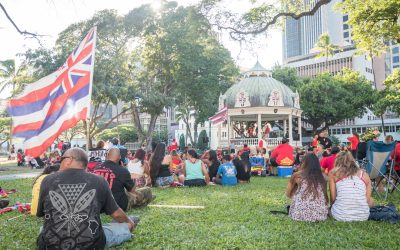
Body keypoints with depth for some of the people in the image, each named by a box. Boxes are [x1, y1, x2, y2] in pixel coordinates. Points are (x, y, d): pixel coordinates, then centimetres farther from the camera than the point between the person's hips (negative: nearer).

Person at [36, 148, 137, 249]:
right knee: (124, 227, 22)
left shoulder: (48, 180, -2)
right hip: (90, 244, -2)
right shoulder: (99, 181, -5)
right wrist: (129, 222, 29)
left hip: (51, 245, 2)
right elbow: (116, 214, 6)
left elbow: (39, 214, 14)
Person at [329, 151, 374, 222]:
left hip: (341, 216, -1)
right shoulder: (364, 174, 7)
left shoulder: (333, 173, 4)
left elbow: (333, 199, 1)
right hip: (363, 216, 1)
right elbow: (368, 200, 5)